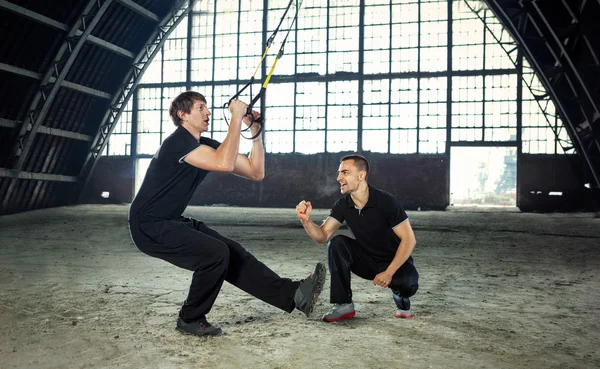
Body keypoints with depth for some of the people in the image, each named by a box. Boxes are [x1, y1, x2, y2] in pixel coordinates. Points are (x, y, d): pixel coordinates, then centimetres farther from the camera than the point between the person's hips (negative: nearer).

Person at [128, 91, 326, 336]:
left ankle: (295, 294, -4)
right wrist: (236, 119, -28)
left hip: (172, 222, 9)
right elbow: (224, 164, -37)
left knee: (233, 253, -1)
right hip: (149, 226, -9)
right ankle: (190, 320, -1)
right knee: (215, 254, -21)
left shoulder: (207, 146, 8)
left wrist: (255, 131, -3)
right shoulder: (179, 141, -19)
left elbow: (256, 172, 6)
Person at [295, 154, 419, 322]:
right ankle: (343, 304, -13)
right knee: (336, 243, -22)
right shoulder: (342, 205, -9)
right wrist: (306, 220, -35)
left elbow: (409, 239, -21)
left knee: (408, 282, -36)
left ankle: (400, 296, 4)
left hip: (395, 262, -4)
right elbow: (323, 236, -15)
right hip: (367, 260, 4)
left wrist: (389, 272, -26)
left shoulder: (386, 201, -24)